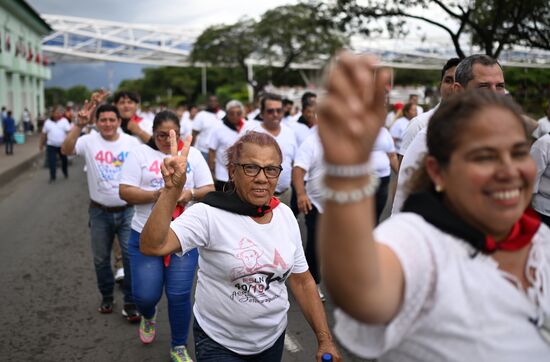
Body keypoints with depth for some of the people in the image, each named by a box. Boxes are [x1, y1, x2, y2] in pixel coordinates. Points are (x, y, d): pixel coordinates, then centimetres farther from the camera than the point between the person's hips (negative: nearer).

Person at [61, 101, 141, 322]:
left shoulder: (132, 143, -4)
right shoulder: (89, 141, -7)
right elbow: (66, 150, -24)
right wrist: (79, 125, -36)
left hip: (127, 210, -1)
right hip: (100, 212, 1)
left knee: (131, 256, 0)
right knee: (101, 258, 15)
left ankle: (130, 303, 14)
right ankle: (106, 297, 36)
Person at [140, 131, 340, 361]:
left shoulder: (286, 215, -4)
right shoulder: (209, 214, -21)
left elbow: (302, 281, 3)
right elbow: (152, 246, -33)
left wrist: (325, 341, 2)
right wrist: (172, 190, -44)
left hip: (274, 339, 6)